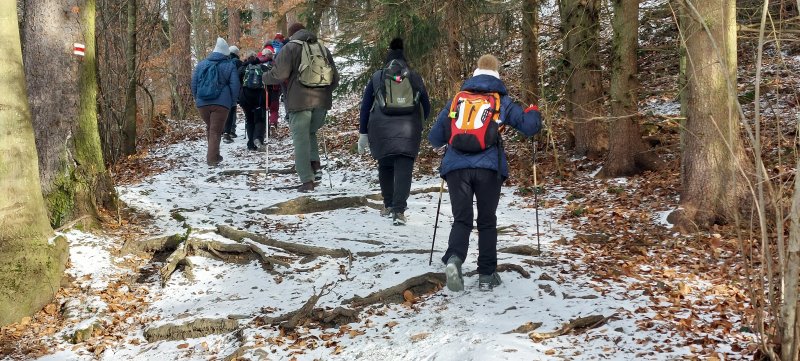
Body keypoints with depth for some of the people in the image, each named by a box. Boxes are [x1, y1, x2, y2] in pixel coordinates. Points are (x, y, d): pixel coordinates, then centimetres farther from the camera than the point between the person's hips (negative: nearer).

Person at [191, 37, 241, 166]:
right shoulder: (230, 66, -1)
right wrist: (231, 102, 6)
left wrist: (197, 99, 20)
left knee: (209, 128, 21)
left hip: (202, 103, 3)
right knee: (216, 131, 0)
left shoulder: (201, 64, 8)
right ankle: (212, 158, -7)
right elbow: (235, 86, -4)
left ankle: (213, 155, 25)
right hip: (221, 103, -3)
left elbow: (194, 84, 10)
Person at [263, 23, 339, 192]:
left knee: (300, 139, 1)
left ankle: (307, 181, -4)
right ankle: (315, 165, 3)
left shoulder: (290, 48, 0)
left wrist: (265, 77, 11)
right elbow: (335, 78, 17)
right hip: (322, 102, 5)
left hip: (300, 101, -5)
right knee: (310, 133, 24)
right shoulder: (323, 48, 16)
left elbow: (279, 74, -9)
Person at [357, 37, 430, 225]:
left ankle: (388, 205, 28)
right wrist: (419, 123, 33)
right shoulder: (415, 78, 10)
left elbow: (365, 107, 8)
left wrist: (363, 133, 12)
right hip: (408, 132, -1)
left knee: (384, 166, 19)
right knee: (403, 170, -4)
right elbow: (426, 107, 14)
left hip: (381, 131, 1)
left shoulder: (377, 77, 10)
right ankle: (398, 211, -17)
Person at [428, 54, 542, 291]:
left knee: (462, 220, 6)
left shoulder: (457, 99, 16)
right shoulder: (501, 101, 11)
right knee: (487, 222, 12)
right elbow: (530, 126, 5)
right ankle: (486, 275, 13)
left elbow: (435, 138, 19)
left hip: (456, 167, 1)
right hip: (488, 168, -1)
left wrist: (444, 144, 42)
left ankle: (454, 259, -22)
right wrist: (533, 112, 28)